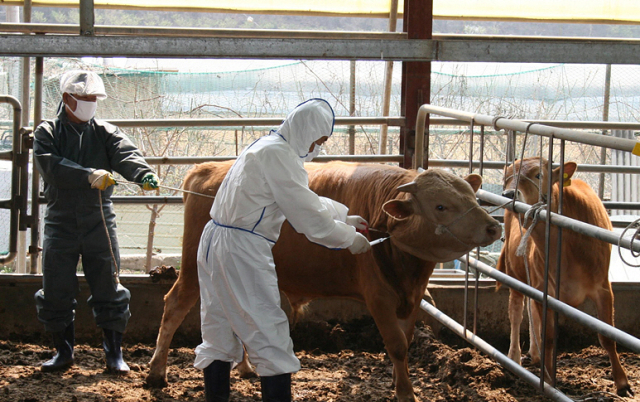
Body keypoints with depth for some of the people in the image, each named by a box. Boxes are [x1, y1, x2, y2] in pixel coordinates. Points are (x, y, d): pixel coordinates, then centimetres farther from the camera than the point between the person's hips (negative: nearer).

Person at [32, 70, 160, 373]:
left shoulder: (105, 133, 6)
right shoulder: (47, 132, 3)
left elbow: (126, 155, -13)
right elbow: (51, 166, -16)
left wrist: (143, 174, -35)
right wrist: (89, 175, -29)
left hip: (99, 223, 0)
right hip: (60, 224, 0)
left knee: (108, 290, 2)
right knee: (56, 292, 5)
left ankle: (114, 353, 12)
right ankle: (63, 352, 20)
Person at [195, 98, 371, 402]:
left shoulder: (266, 147, 18)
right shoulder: (278, 155, -14)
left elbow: (303, 200, 31)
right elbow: (308, 214, -14)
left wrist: (344, 216, 37)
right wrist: (349, 238, -1)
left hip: (214, 242, 11)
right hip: (241, 250, -10)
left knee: (219, 336, 16)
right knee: (271, 338, -5)